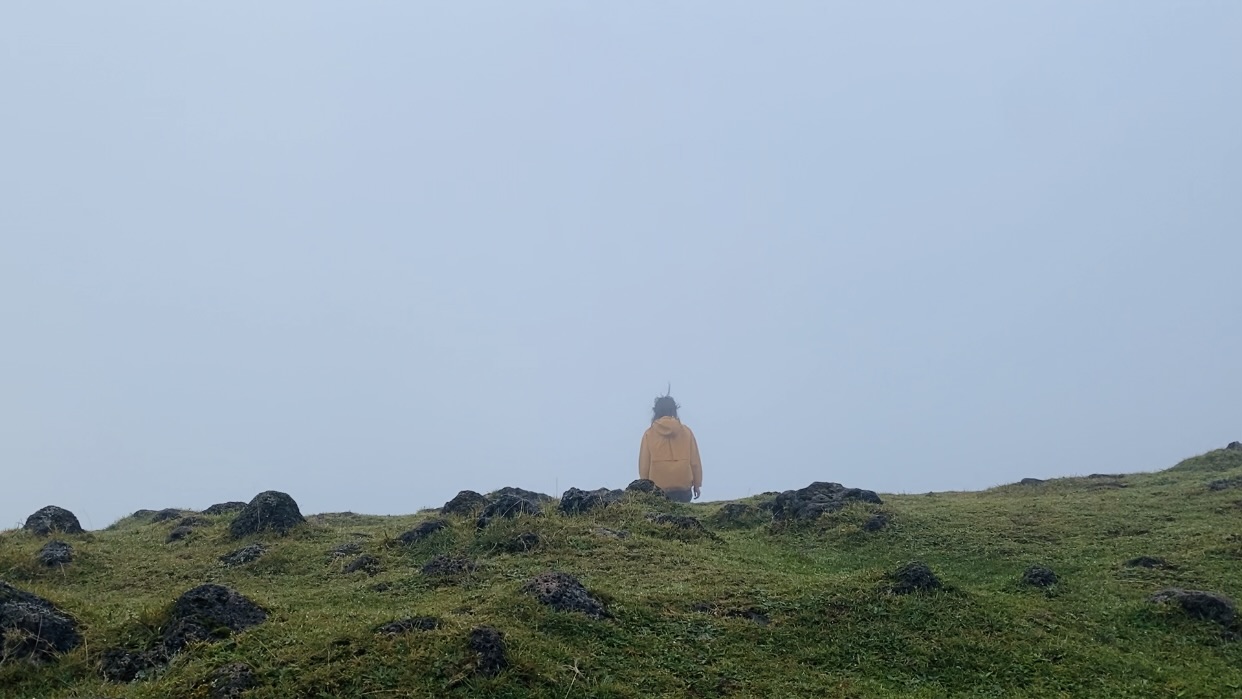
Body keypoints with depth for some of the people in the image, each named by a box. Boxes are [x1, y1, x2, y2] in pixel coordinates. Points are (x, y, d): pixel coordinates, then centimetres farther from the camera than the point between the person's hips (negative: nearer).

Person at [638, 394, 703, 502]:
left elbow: (644, 464, 2)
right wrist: (697, 485, 14)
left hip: (658, 490, -1)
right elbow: (695, 461, 6)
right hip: (683, 489, 1)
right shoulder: (686, 432, 4)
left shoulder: (649, 434, 2)